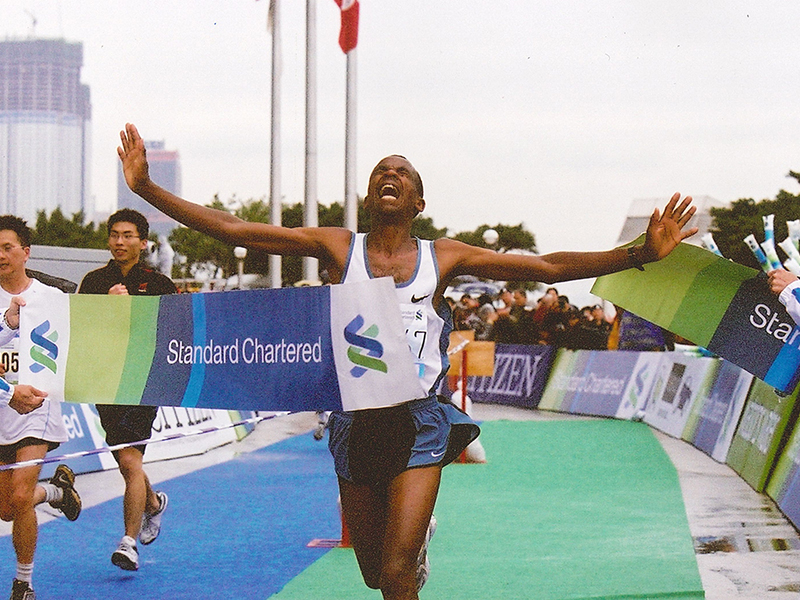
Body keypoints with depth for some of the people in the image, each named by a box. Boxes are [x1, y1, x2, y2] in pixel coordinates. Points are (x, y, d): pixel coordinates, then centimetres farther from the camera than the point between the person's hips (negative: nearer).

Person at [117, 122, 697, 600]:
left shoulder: (443, 257, 0)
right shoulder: (337, 247, 0)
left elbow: (547, 267, -2)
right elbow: (231, 229, -3)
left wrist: (640, 253, -10)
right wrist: (146, 187, -9)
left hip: (418, 423, -2)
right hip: (356, 423, 2)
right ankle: (416, 536, 52)